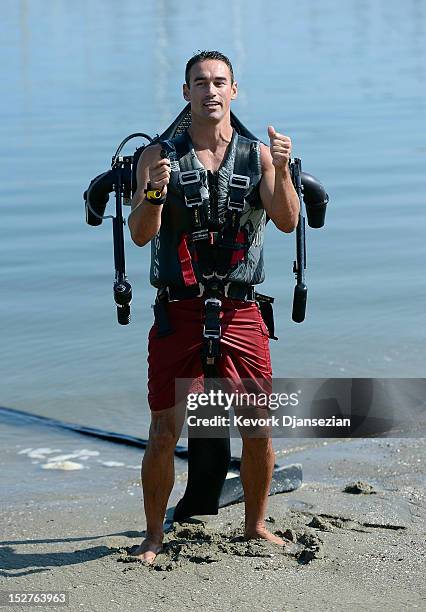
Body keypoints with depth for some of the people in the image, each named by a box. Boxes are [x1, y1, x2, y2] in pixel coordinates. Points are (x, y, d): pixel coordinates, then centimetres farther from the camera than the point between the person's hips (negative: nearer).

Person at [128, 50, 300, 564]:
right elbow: (140, 235, -7)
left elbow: (287, 223, -7)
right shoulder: (159, 155, 2)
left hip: (240, 311, 2)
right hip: (178, 313, -1)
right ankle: (153, 536, 13)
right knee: (163, 434, -2)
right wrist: (156, 192, -25)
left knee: (259, 428, 5)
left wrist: (281, 170, -22)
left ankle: (255, 526, 24)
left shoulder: (258, 155, 5)